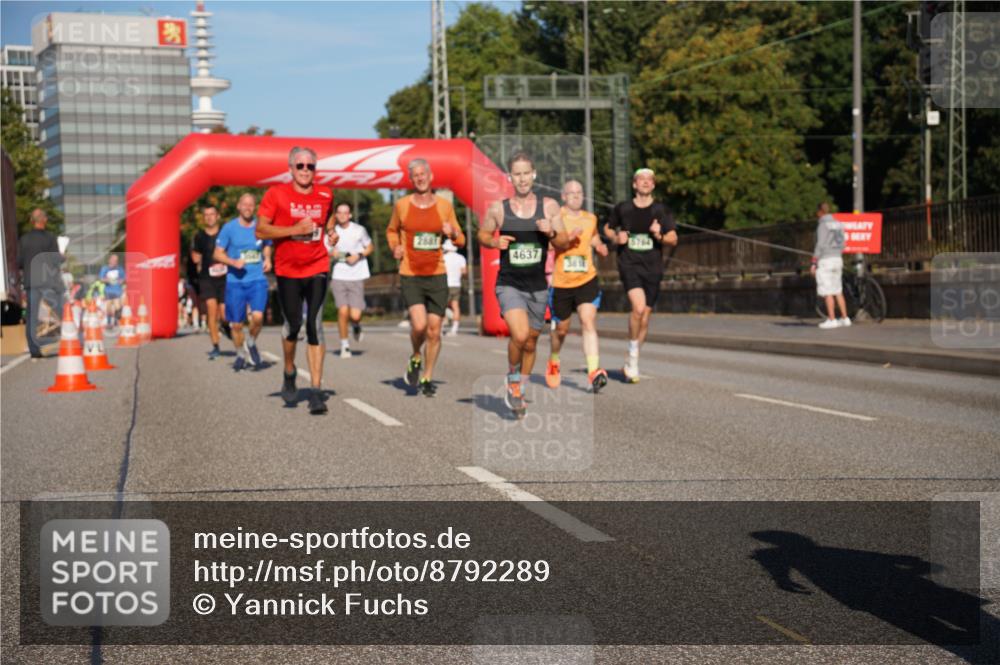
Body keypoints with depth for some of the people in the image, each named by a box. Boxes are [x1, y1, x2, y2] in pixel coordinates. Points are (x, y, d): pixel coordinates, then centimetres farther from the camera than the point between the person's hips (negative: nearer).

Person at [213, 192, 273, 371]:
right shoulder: (229, 227, 0)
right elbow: (218, 254, 2)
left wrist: (267, 259, 2)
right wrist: (233, 262, -15)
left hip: (257, 279, 0)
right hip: (235, 281, 0)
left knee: (257, 316, -20)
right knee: (236, 324, 5)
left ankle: (251, 343, 10)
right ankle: (241, 354, 29)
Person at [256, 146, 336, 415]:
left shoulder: (325, 195, 6)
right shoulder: (276, 194, -5)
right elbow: (260, 230, -9)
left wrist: (331, 232, 7)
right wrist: (295, 229, -18)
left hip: (317, 269, 1)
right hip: (287, 271, -1)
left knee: (315, 327, -7)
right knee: (293, 325, 4)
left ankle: (316, 391, -6)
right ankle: (289, 373, 34)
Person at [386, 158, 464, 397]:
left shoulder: (444, 205, 4)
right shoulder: (402, 205, 2)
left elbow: (461, 240, 11)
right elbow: (392, 230, 20)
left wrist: (452, 233, -11)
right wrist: (395, 247, 0)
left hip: (437, 275, 2)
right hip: (410, 276, -1)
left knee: (434, 330, 2)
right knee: (419, 325, -18)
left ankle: (427, 378, 19)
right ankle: (415, 359, 14)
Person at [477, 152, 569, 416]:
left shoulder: (549, 206, 0)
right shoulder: (497, 209, -3)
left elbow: (564, 244, 4)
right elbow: (482, 234, 12)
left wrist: (552, 233, -17)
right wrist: (495, 242, -9)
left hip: (538, 287, 3)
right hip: (509, 284, -2)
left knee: (530, 343, 13)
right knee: (520, 335, -25)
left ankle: (518, 393, 34)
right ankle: (513, 378, 3)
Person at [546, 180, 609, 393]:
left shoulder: (590, 219, 9)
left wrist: (600, 247, 5)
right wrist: (568, 236, -26)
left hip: (587, 280, 2)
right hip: (560, 283, -2)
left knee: (589, 322, -16)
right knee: (561, 328, 12)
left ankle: (594, 372, -25)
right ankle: (553, 361, 42)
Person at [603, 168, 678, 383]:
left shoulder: (662, 210, 5)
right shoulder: (622, 208, 5)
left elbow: (673, 239, 2)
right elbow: (608, 228, 20)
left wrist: (659, 236, -19)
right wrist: (616, 237, -2)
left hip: (652, 267, 2)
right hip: (629, 265, -2)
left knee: (645, 316, 5)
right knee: (639, 307, -24)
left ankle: (631, 363, 22)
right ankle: (633, 355, -6)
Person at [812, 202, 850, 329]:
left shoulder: (823, 225, -12)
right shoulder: (838, 224, 12)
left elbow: (820, 245, -17)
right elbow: (842, 244, 15)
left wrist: (813, 263, -14)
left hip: (825, 260, -8)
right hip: (837, 259, 8)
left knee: (827, 292, -5)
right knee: (838, 291, 13)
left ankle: (831, 320, -6)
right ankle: (845, 318, 12)